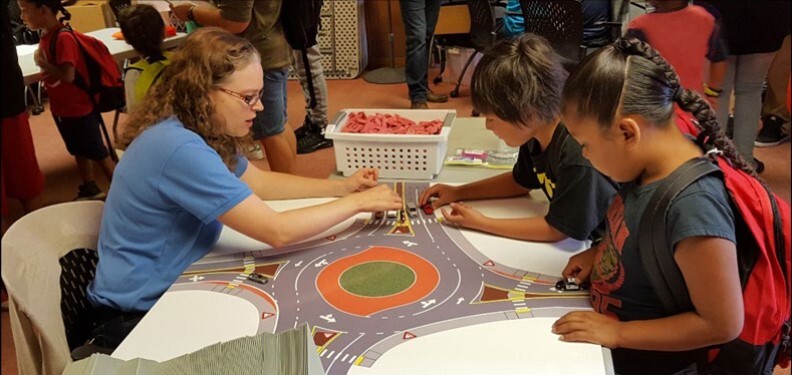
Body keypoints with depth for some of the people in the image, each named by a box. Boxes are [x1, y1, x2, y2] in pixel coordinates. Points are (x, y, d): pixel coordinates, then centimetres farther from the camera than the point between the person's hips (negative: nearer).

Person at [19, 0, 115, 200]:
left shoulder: (64, 38, -25)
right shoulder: (46, 35, 2)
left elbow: (68, 75, -29)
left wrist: (42, 63, -20)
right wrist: (45, 70, -6)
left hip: (78, 108, -9)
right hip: (60, 107, 9)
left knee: (97, 152, 3)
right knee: (79, 150, 22)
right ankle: (90, 189, 37)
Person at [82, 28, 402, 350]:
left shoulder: (200, 130, -1)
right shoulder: (180, 148, -29)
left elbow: (258, 182, 13)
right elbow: (277, 232, -28)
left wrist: (342, 187, 3)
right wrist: (358, 203, -16)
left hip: (169, 289, 8)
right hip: (138, 315, -8)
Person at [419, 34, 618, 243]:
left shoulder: (578, 153, -29)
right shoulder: (537, 132, -5)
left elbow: (557, 230, -20)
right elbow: (520, 181, 13)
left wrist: (482, 223, -17)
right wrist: (458, 192, 6)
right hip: (577, 238, 7)